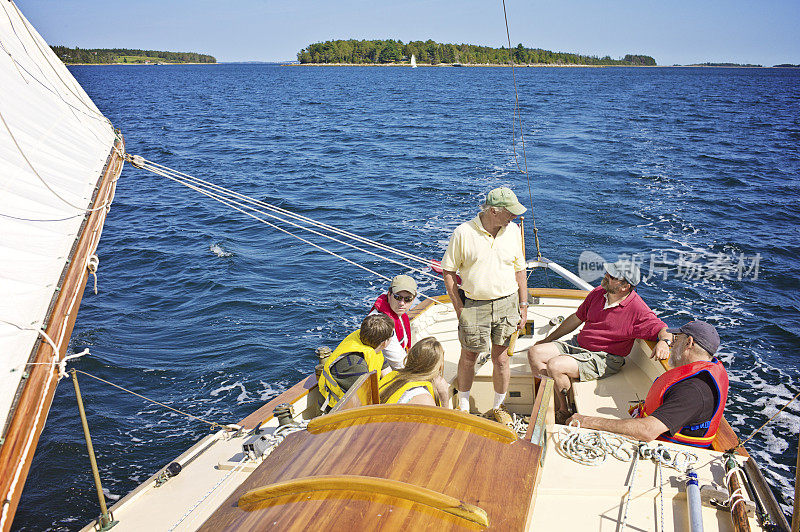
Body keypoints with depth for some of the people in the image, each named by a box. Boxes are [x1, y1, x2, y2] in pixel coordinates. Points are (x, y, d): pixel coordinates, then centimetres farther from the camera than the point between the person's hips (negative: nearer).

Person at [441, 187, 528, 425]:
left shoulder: (513, 230, 3)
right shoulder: (464, 232, -10)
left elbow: (519, 270, 11)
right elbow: (448, 271, -5)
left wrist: (523, 305, 8)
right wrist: (459, 308, -7)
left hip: (507, 303, 3)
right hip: (474, 305, -2)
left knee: (501, 356, 9)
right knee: (468, 355, 8)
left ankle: (498, 407, 29)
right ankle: (463, 406, 29)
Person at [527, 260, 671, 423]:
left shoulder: (638, 310, -17)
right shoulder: (599, 292, 3)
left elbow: (664, 330, -16)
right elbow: (576, 318, 15)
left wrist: (663, 342, -42)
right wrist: (548, 339, 20)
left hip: (604, 359, -8)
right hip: (577, 344, 8)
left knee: (555, 365, -27)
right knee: (535, 353, -5)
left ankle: (564, 413, -3)